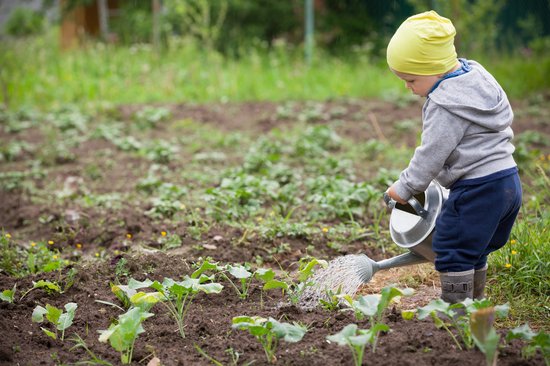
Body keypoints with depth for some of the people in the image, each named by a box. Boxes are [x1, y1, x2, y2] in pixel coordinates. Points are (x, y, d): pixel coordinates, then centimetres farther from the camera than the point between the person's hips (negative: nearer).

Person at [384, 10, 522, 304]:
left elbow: (430, 155, -16)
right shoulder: (475, 74, 10)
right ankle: (474, 304, 32)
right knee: (473, 249, 21)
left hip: (477, 188, -10)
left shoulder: (446, 106, -20)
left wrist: (405, 187, -3)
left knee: (452, 250, -1)